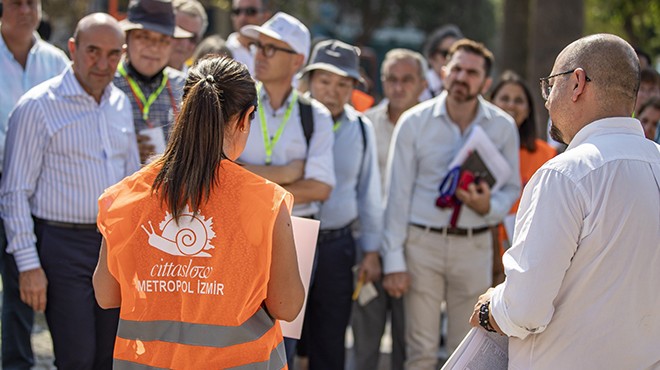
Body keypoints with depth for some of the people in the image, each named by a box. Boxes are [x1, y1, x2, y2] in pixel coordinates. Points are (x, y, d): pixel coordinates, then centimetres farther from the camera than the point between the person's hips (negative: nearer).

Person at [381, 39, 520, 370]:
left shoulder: (503, 127, 2)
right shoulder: (414, 122, -2)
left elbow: (511, 187, 11)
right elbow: (398, 193, 0)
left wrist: (488, 206, -14)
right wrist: (393, 261, -4)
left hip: (474, 246, 1)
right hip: (422, 242, -1)